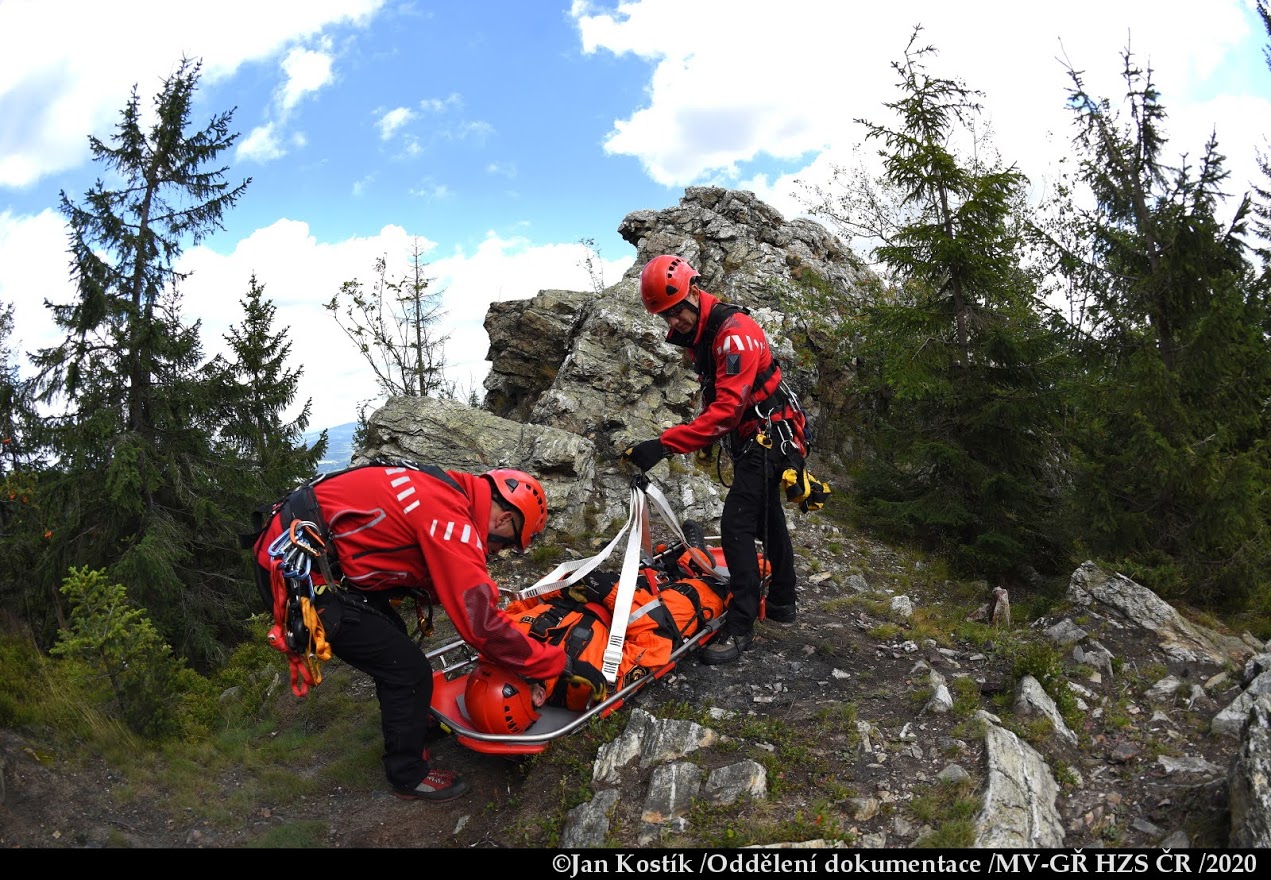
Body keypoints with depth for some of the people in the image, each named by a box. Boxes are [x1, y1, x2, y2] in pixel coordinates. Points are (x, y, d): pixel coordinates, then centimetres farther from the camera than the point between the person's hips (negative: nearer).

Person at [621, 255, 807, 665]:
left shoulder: (735, 332, -27)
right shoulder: (698, 334, 4)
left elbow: (727, 408, -35)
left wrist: (663, 444, -40)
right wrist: (707, 436, 17)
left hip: (767, 436, -10)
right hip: (752, 438, 10)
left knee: (736, 524, -16)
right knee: (767, 518, 20)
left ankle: (741, 627, -11)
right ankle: (782, 602, 36)